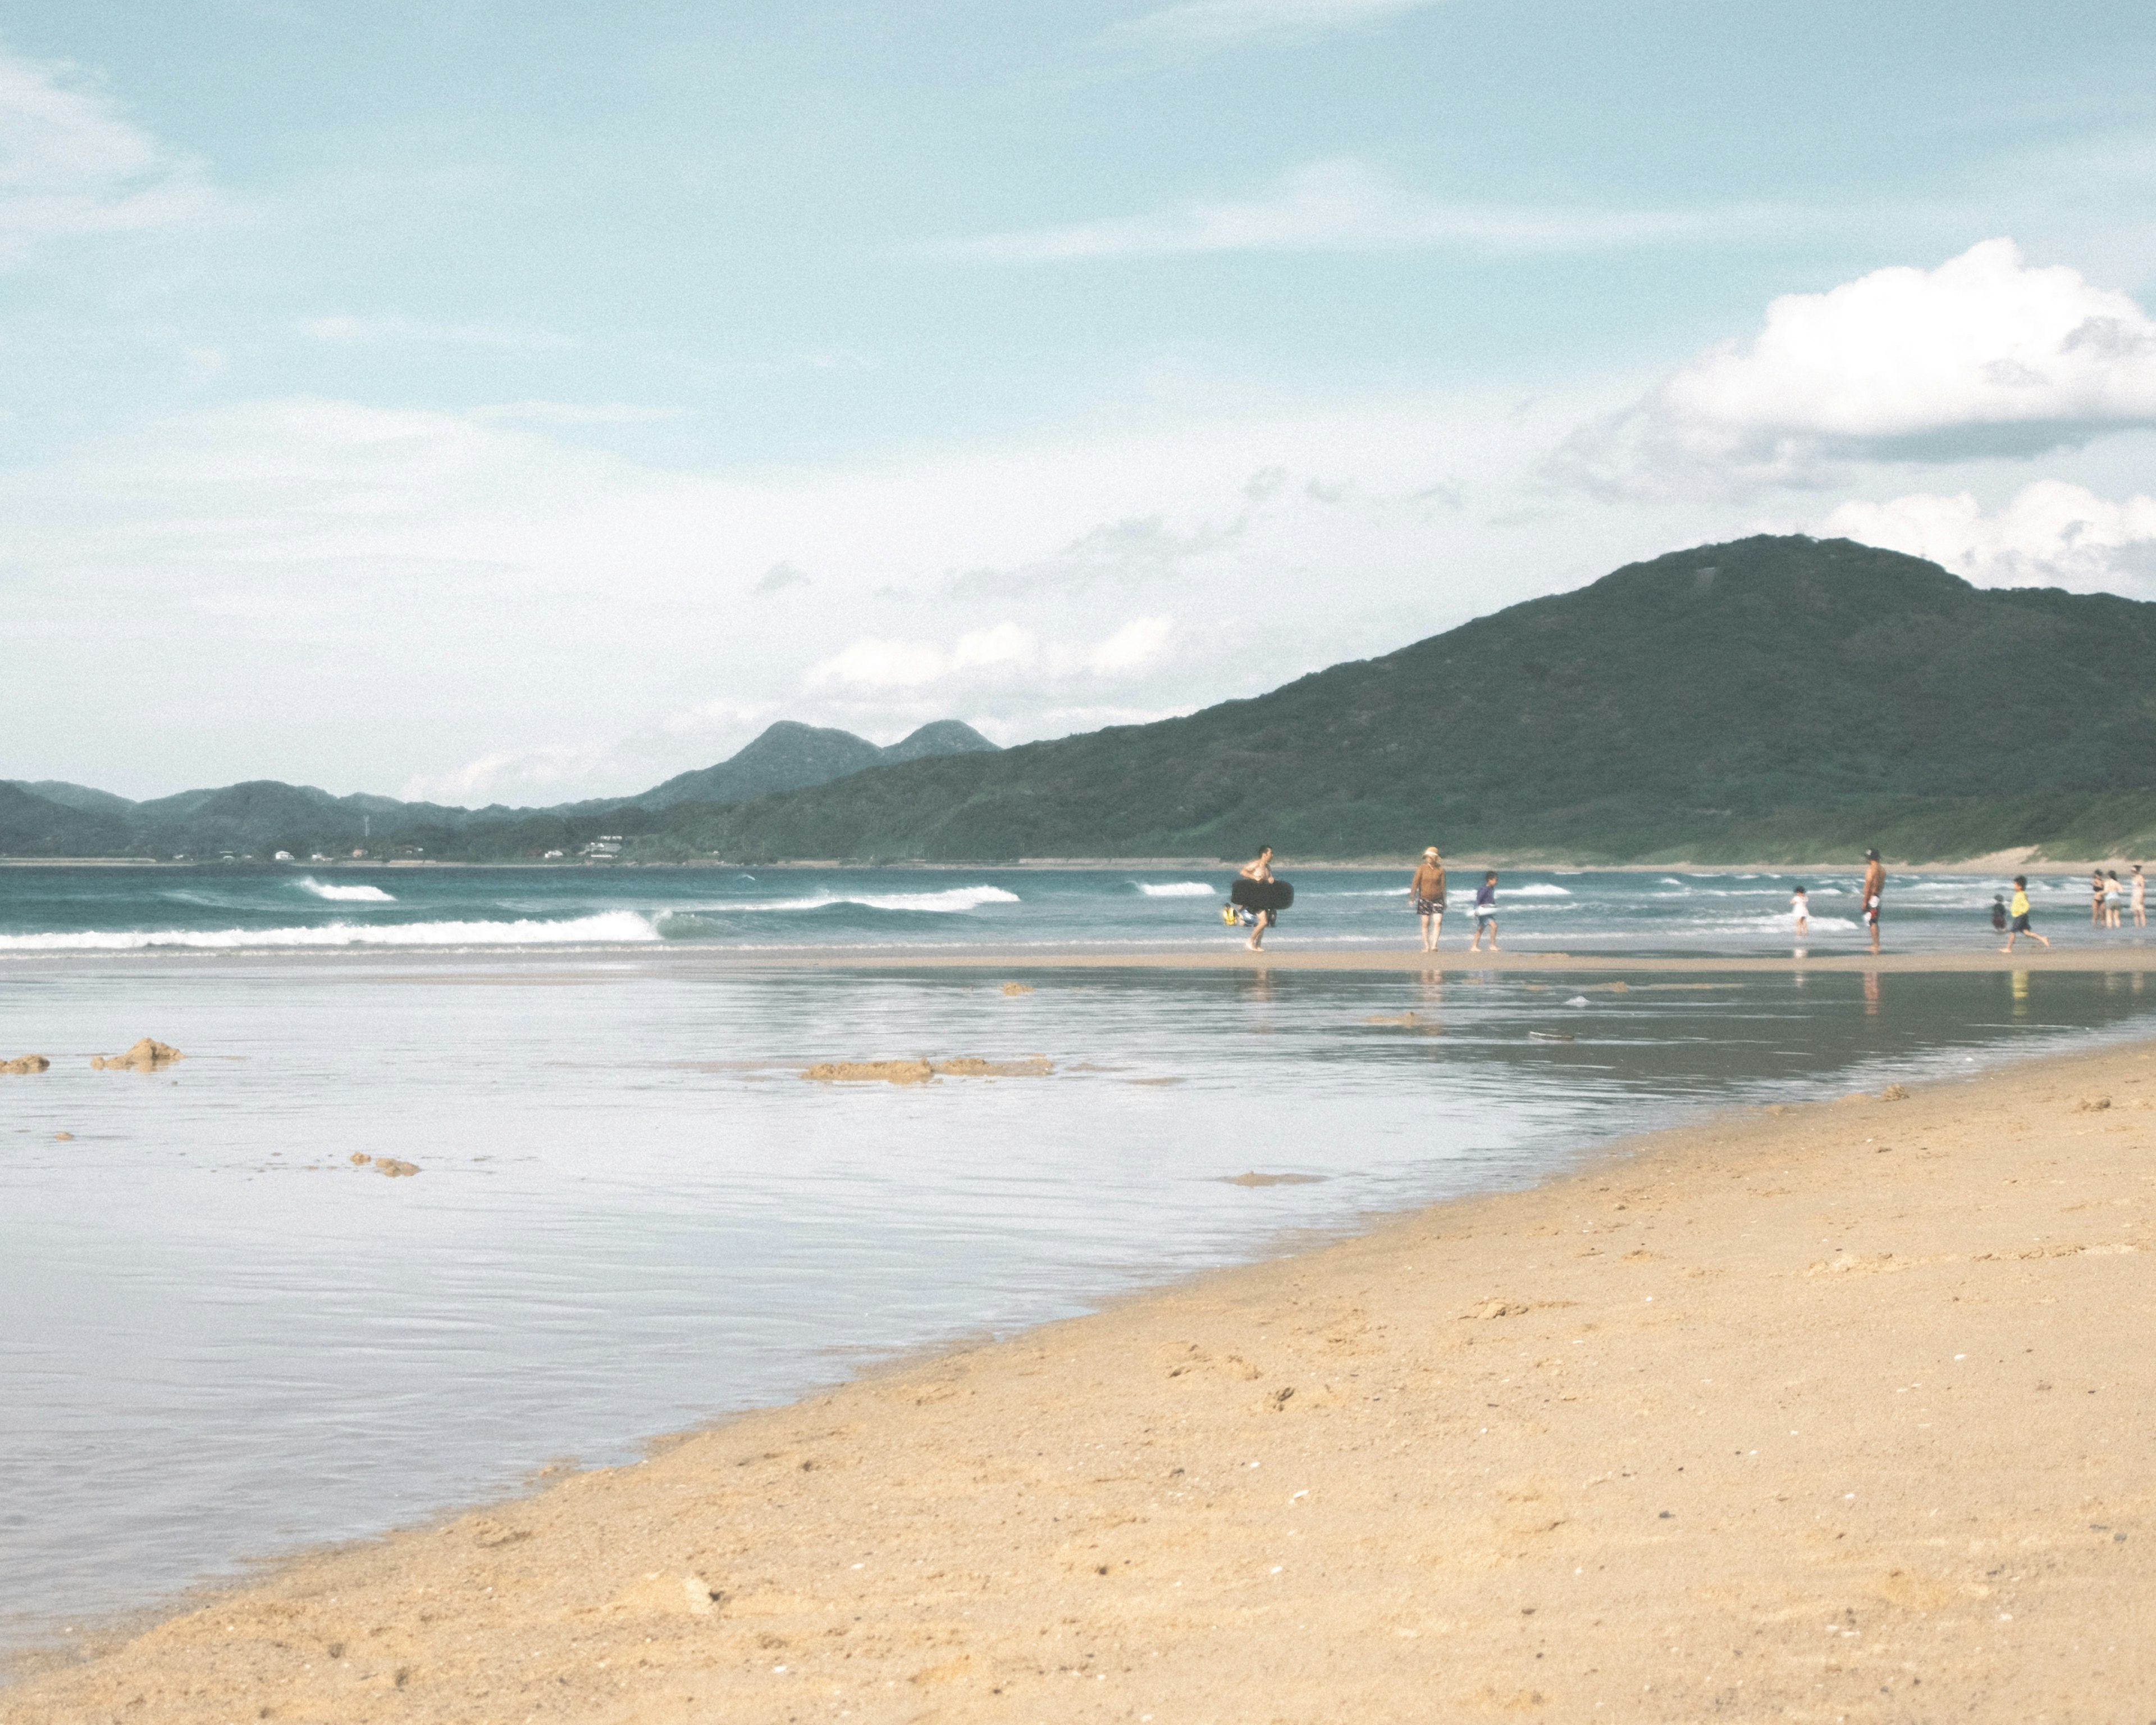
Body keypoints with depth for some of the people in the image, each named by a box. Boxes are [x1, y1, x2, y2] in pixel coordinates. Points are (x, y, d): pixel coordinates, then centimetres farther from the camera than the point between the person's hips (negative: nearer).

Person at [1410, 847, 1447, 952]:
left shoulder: (1441, 870, 0)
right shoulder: (1422, 869, -3)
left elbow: (1443, 886, 5)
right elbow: (1415, 883, -5)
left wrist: (1444, 901, 9)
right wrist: (1412, 898, -12)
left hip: (1437, 899, 0)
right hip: (1424, 899, 0)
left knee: (1438, 921, -14)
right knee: (1425, 923, 2)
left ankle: (1434, 945, -13)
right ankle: (1427, 946, 9)